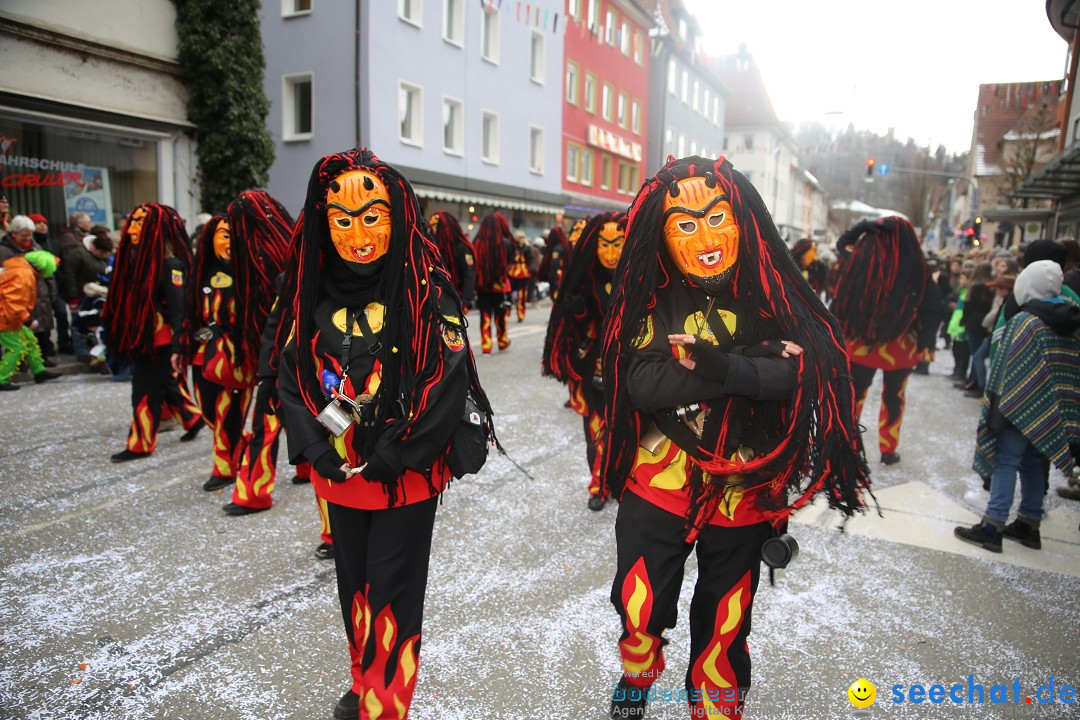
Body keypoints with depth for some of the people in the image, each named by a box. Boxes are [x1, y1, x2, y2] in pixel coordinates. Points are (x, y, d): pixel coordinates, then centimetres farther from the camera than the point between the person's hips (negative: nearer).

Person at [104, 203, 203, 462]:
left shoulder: (169, 264, -15)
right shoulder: (137, 257, 10)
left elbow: (179, 309, -19)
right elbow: (125, 300, 17)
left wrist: (176, 348, -23)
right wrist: (129, 339, 17)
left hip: (159, 341, -8)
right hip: (141, 337, 8)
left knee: (146, 390, 0)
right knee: (166, 385, 17)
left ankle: (141, 444, 11)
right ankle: (192, 418, 34)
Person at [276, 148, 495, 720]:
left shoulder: (427, 291, -12)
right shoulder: (312, 291, 1)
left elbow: (449, 380, -16)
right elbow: (291, 374, 4)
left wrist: (396, 453, -19)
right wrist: (313, 445, -9)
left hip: (407, 475, -5)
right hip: (338, 473, 5)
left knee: (392, 592, 4)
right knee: (353, 583, 20)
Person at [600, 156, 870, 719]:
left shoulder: (772, 293, -6)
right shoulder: (654, 300, -6)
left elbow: (805, 371, -18)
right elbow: (641, 383, -20)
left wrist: (721, 365, -32)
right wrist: (754, 362, -24)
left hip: (743, 491, 0)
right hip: (659, 486, 0)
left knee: (725, 624, 17)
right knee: (640, 607, 11)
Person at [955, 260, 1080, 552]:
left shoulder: (1024, 322, -13)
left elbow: (1009, 370, -13)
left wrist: (998, 408, -8)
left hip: (1022, 407, -6)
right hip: (1053, 413, 7)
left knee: (1006, 462, -3)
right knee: (1033, 464, 15)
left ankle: (992, 527, -3)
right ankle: (1029, 524, 24)